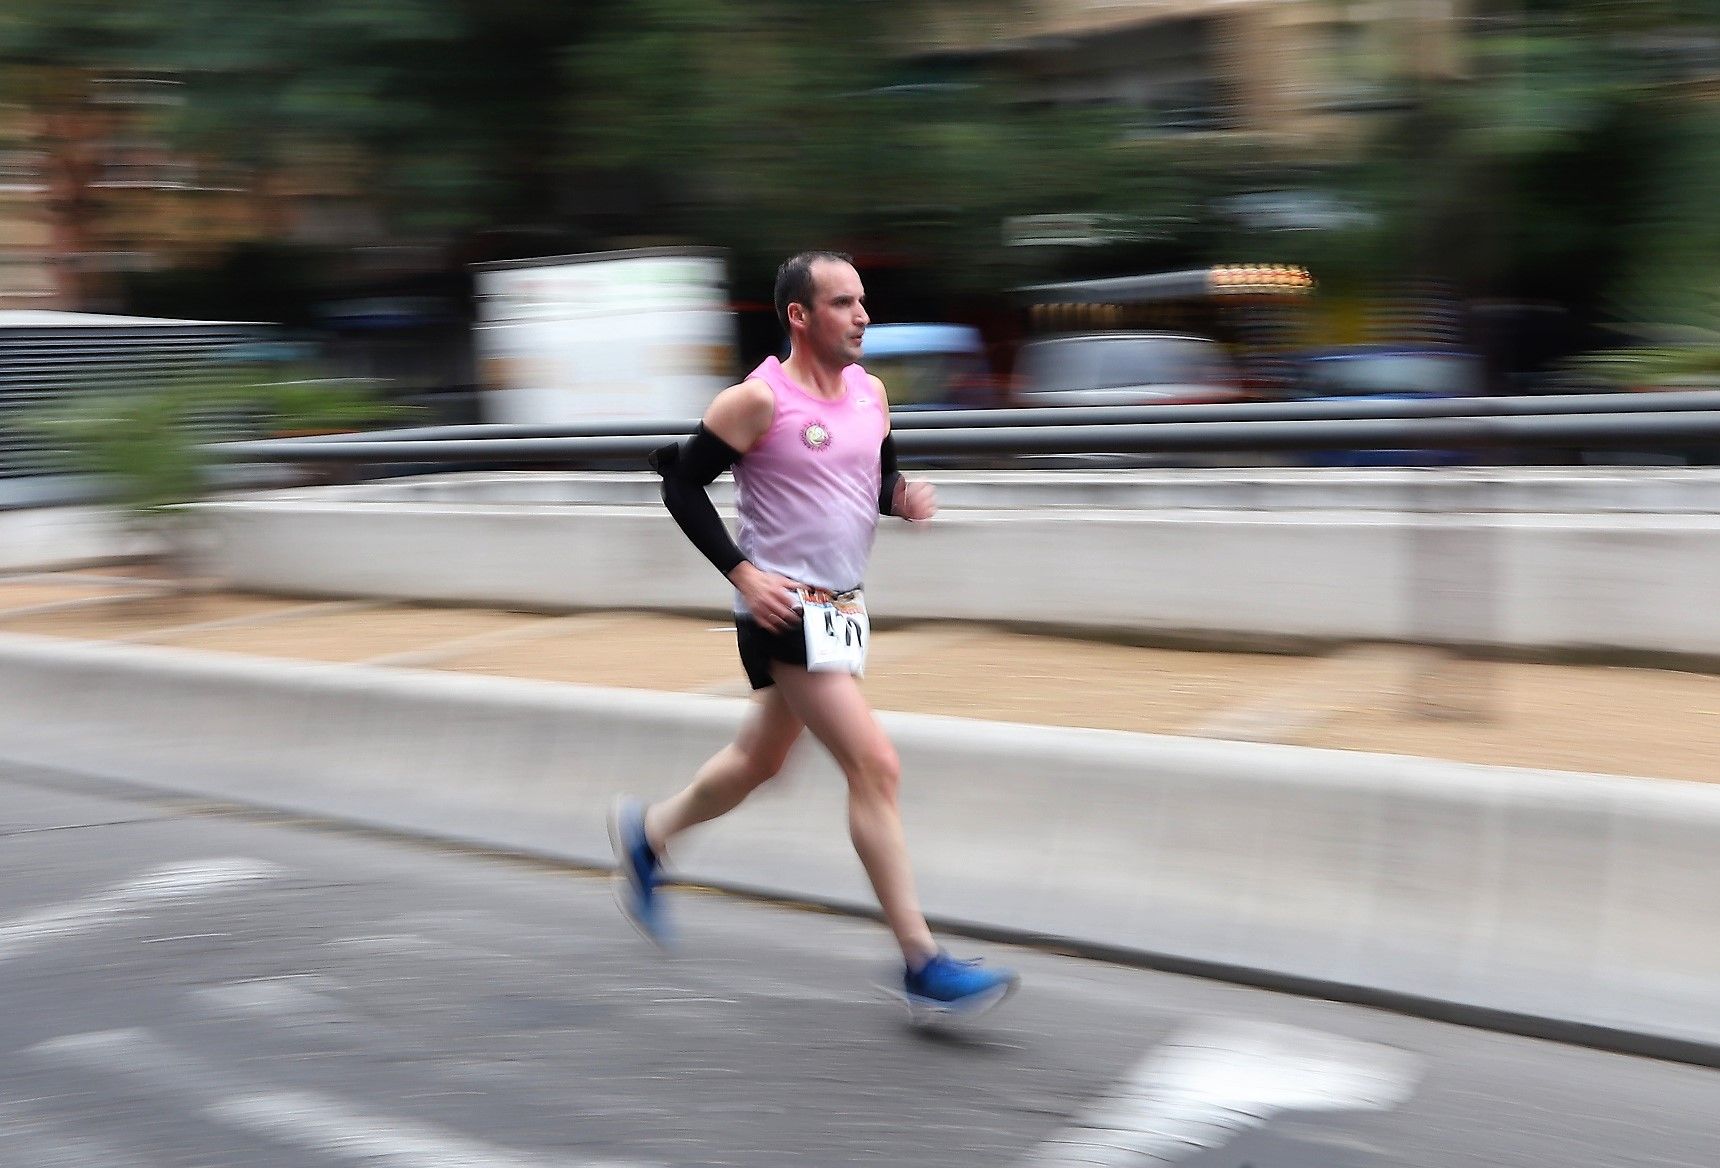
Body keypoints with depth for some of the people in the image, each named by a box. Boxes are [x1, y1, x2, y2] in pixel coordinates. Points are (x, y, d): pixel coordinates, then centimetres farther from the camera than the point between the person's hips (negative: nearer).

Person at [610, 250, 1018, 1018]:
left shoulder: (871, 392, 7)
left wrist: (904, 495, -3)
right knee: (875, 767, -14)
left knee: (760, 761, 22)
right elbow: (681, 483, -9)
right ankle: (922, 965, -8)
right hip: (785, 609, -8)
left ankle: (646, 834, 46)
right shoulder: (759, 400, -14)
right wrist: (741, 572, -16)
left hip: (840, 609, 9)